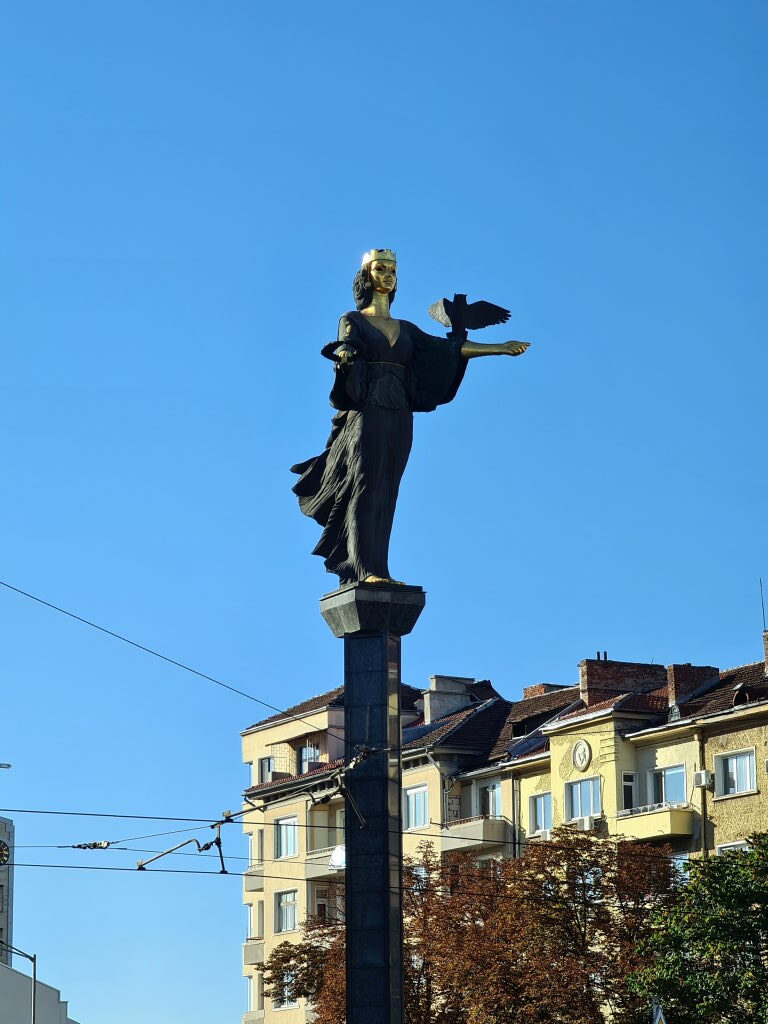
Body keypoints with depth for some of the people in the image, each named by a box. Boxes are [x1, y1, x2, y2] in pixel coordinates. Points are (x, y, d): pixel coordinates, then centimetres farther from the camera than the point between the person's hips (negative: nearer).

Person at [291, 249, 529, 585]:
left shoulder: (405, 329, 22)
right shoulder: (353, 320, 9)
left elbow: (447, 348, 18)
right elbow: (346, 346, -11)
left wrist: (499, 348, 13)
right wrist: (343, 353, -37)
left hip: (399, 420, 5)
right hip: (365, 415, -5)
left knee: (385, 495, -3)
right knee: (366, 486, -16)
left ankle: (373, 573, -8)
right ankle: (367, 570, -27)